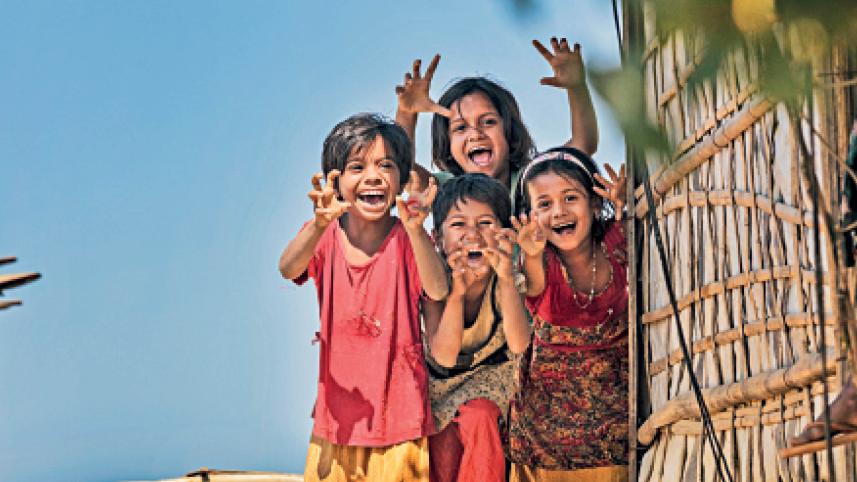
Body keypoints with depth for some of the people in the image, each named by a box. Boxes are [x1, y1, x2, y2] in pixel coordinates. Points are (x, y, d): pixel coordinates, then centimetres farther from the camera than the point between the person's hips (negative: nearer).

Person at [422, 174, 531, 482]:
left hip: (489, 374, 0)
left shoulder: (506, 280, -22)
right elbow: (444, 356, -31)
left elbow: (518, 345, -37)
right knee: (442, 450, -16)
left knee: (478, 417, -27)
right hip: (441, 379, 0)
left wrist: (506, 278, -50)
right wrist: (457, 290, -44)